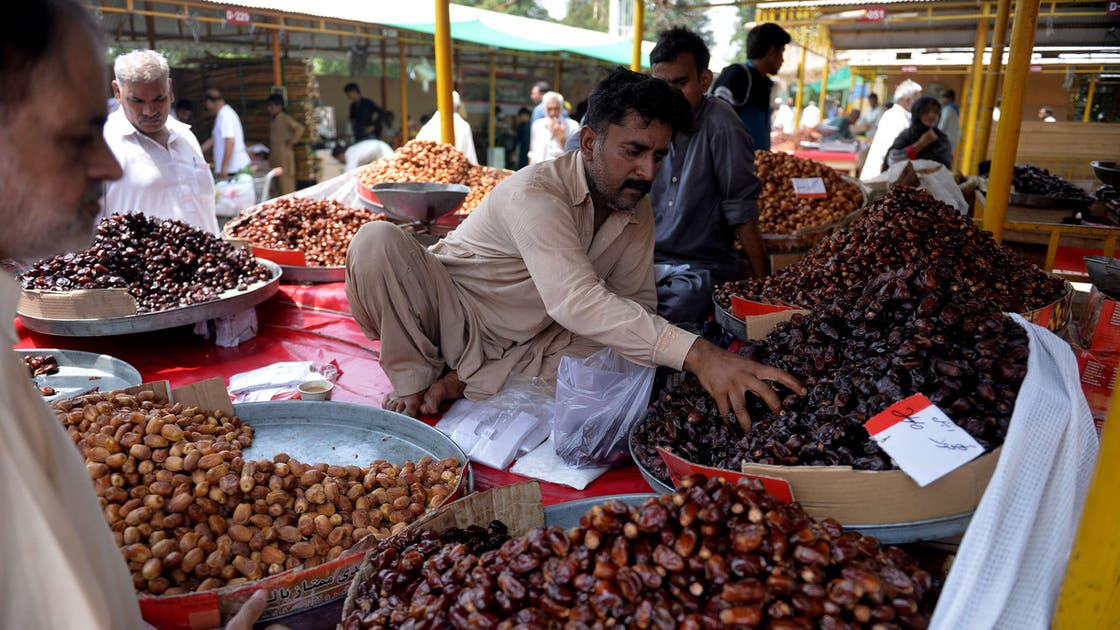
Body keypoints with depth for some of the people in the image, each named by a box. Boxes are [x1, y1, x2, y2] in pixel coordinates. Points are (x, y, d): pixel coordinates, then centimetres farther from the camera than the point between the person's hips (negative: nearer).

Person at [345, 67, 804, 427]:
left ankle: (467, 380, -11)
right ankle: (414, 377, -8)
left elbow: (637, 301, -2)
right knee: (378, 240, -30)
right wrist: (695, 353, -52)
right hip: (452, 315, -6)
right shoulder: (534, 193, -29)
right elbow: (576, 300, -43)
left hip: (523, 344, 6)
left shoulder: (637, 214, -4)